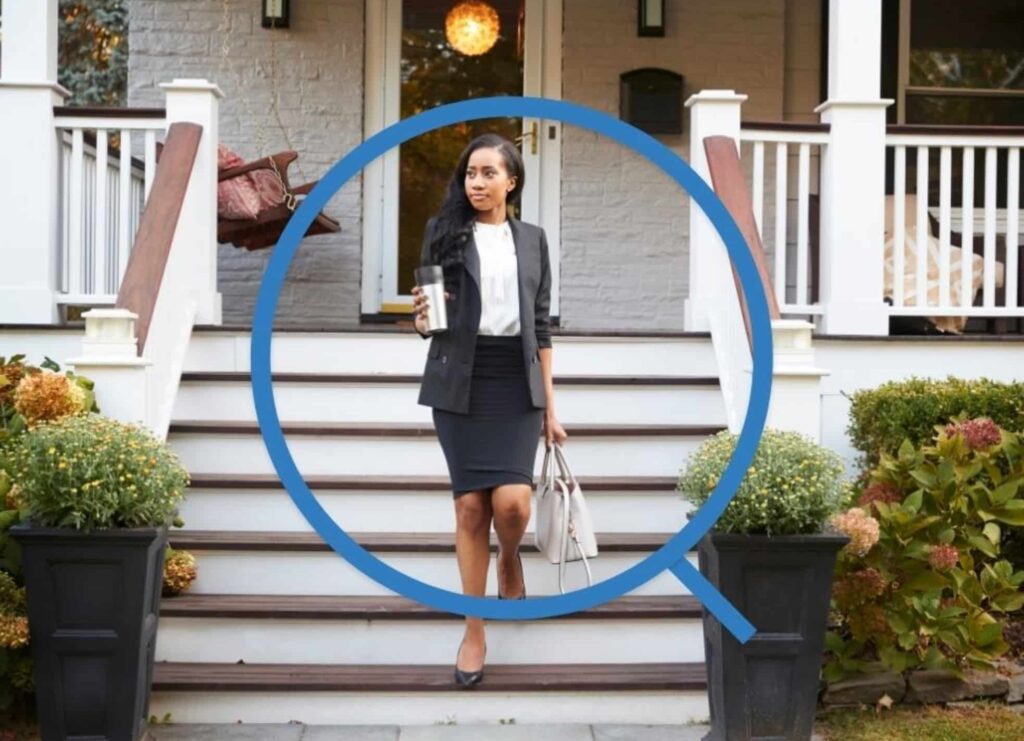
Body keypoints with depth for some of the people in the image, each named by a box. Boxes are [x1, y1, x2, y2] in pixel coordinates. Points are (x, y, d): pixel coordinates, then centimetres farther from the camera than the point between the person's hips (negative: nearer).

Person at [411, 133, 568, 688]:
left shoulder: (532, 239, 9)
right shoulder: (443, 230, 4)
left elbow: (541, 325, 10)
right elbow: (426, 310, 7)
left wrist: (550, 406, 7)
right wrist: (423, 321, -19)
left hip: (516, 382, 1)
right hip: (459, 382, -1)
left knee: (511, 501, -13)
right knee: (470, 505, -3)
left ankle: (510, 560, 24)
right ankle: (474, 631, 10)